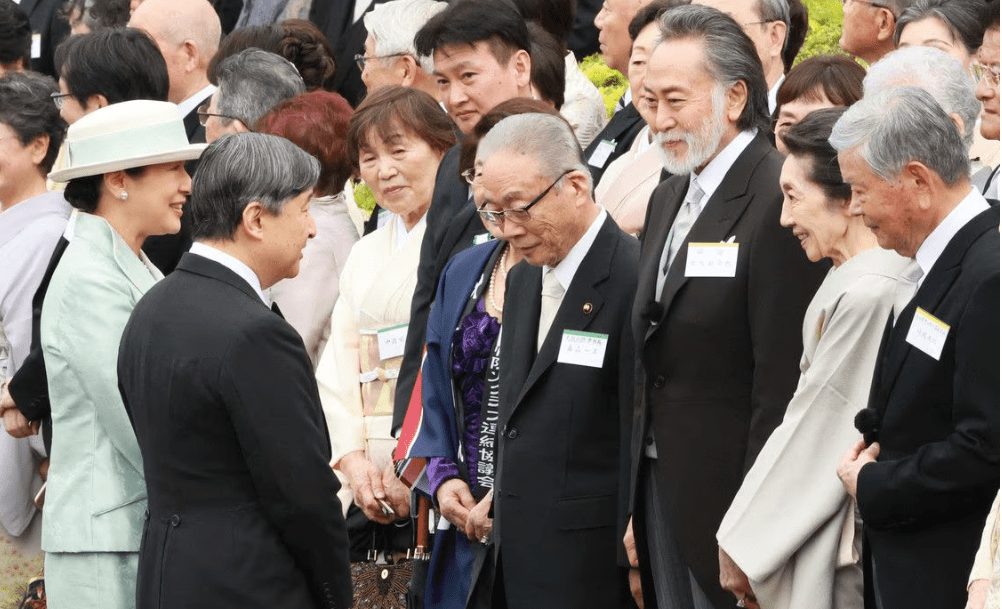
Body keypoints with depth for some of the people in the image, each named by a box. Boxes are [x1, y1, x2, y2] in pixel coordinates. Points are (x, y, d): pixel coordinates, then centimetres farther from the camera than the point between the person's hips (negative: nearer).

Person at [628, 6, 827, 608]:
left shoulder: (777, 201, -15)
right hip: (660, 488, 8)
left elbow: (782, 379, -19)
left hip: (729, 492, -8)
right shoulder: (669, 198, 15)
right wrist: (636, 506, 14)